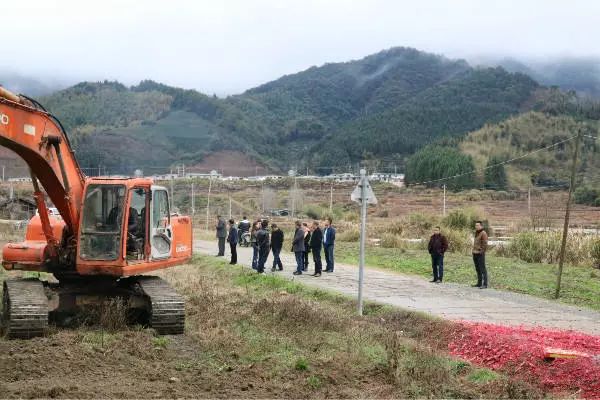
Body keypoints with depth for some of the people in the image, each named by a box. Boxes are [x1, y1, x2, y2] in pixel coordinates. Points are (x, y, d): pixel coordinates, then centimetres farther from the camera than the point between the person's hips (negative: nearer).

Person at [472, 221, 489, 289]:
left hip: (480, 254, -9)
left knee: (482, 269, -8)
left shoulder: (483, 233, -10)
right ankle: (479, 283, 20)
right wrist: (474, 251, 15)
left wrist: (481, 252, -17)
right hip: (475, 254, 9)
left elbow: (485, 244, -16)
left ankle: (485, 284, -8)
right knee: (477, 269, 13)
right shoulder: (476, 233, 17)